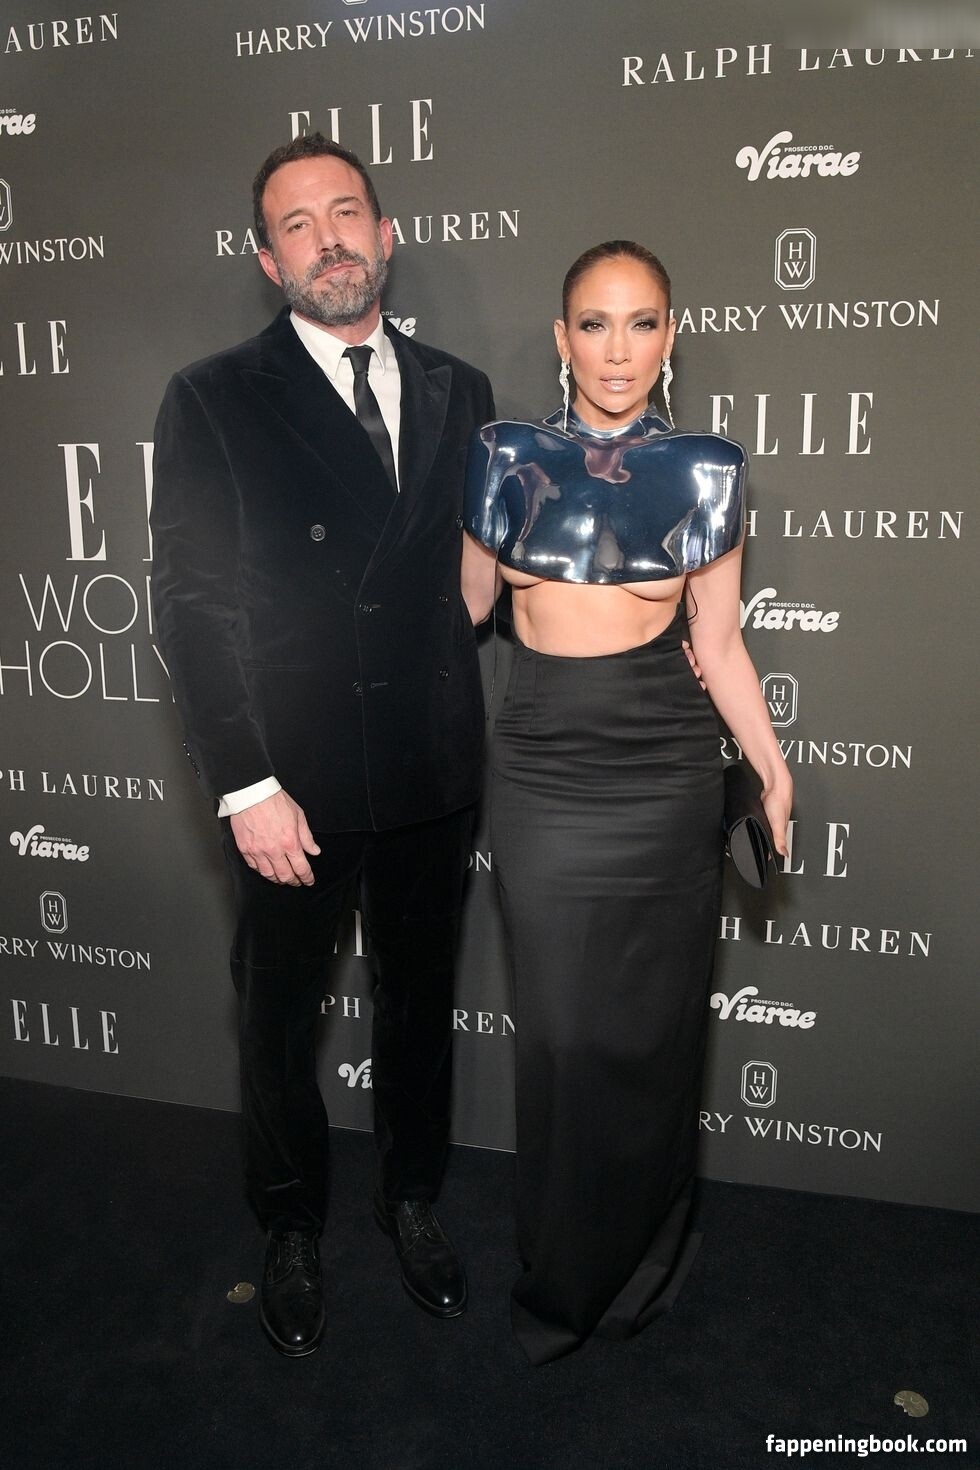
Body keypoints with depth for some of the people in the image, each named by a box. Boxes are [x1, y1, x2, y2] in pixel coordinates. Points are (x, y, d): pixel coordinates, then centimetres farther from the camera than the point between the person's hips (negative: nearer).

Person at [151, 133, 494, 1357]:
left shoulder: (457, 394, 6)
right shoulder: (214, 402, -6)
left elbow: (480, 571, 10)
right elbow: (192, 604, -10)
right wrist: (246, 786, -15)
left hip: (430, 777, 3)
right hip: (290, 785, -3)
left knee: (420, 1000, 19)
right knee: (278, 1018, 15)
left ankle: (411, 1201, 44)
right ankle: (293, 1228, 41)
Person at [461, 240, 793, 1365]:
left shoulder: (705, 470, 1)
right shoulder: (506, 457, 2)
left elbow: (718, 644, 3)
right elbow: (465, 605, 13)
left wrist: (771, 766, -2)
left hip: (665, 775, 0)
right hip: (540, 771, 0)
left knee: (651, 1024, 10)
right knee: (561, 1028, 7)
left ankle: (640, 1264, 35)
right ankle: (563, 1278, 31)